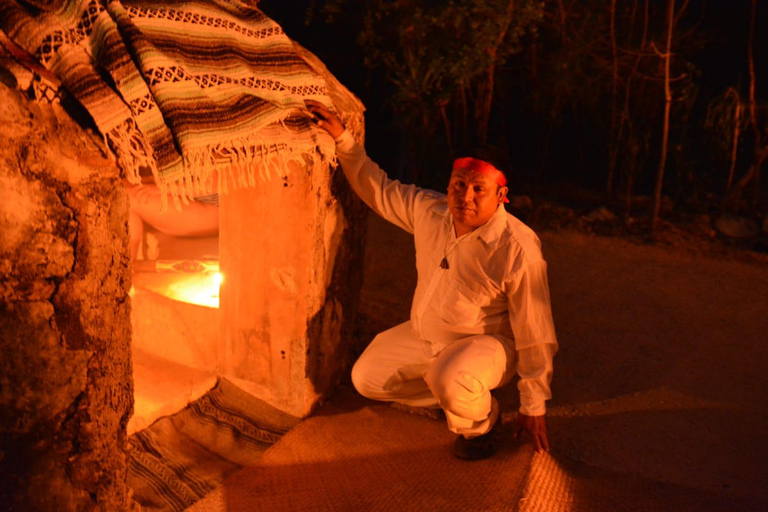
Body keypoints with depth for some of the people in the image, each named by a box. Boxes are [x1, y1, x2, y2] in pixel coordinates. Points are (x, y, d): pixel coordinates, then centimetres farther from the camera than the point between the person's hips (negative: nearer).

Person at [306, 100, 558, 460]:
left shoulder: (518, 250, -27)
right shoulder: (428, 210, -10)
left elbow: (534, 332, -22)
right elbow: (378, 189, 7)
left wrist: (534, 407, -16)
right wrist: (342, 140, -3)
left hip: (485, 344, -7)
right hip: (424, 336, 7)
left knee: (449, 380, -37)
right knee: (366, 378, 6)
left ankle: (481, 422, -2)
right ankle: (456, 398, 16)